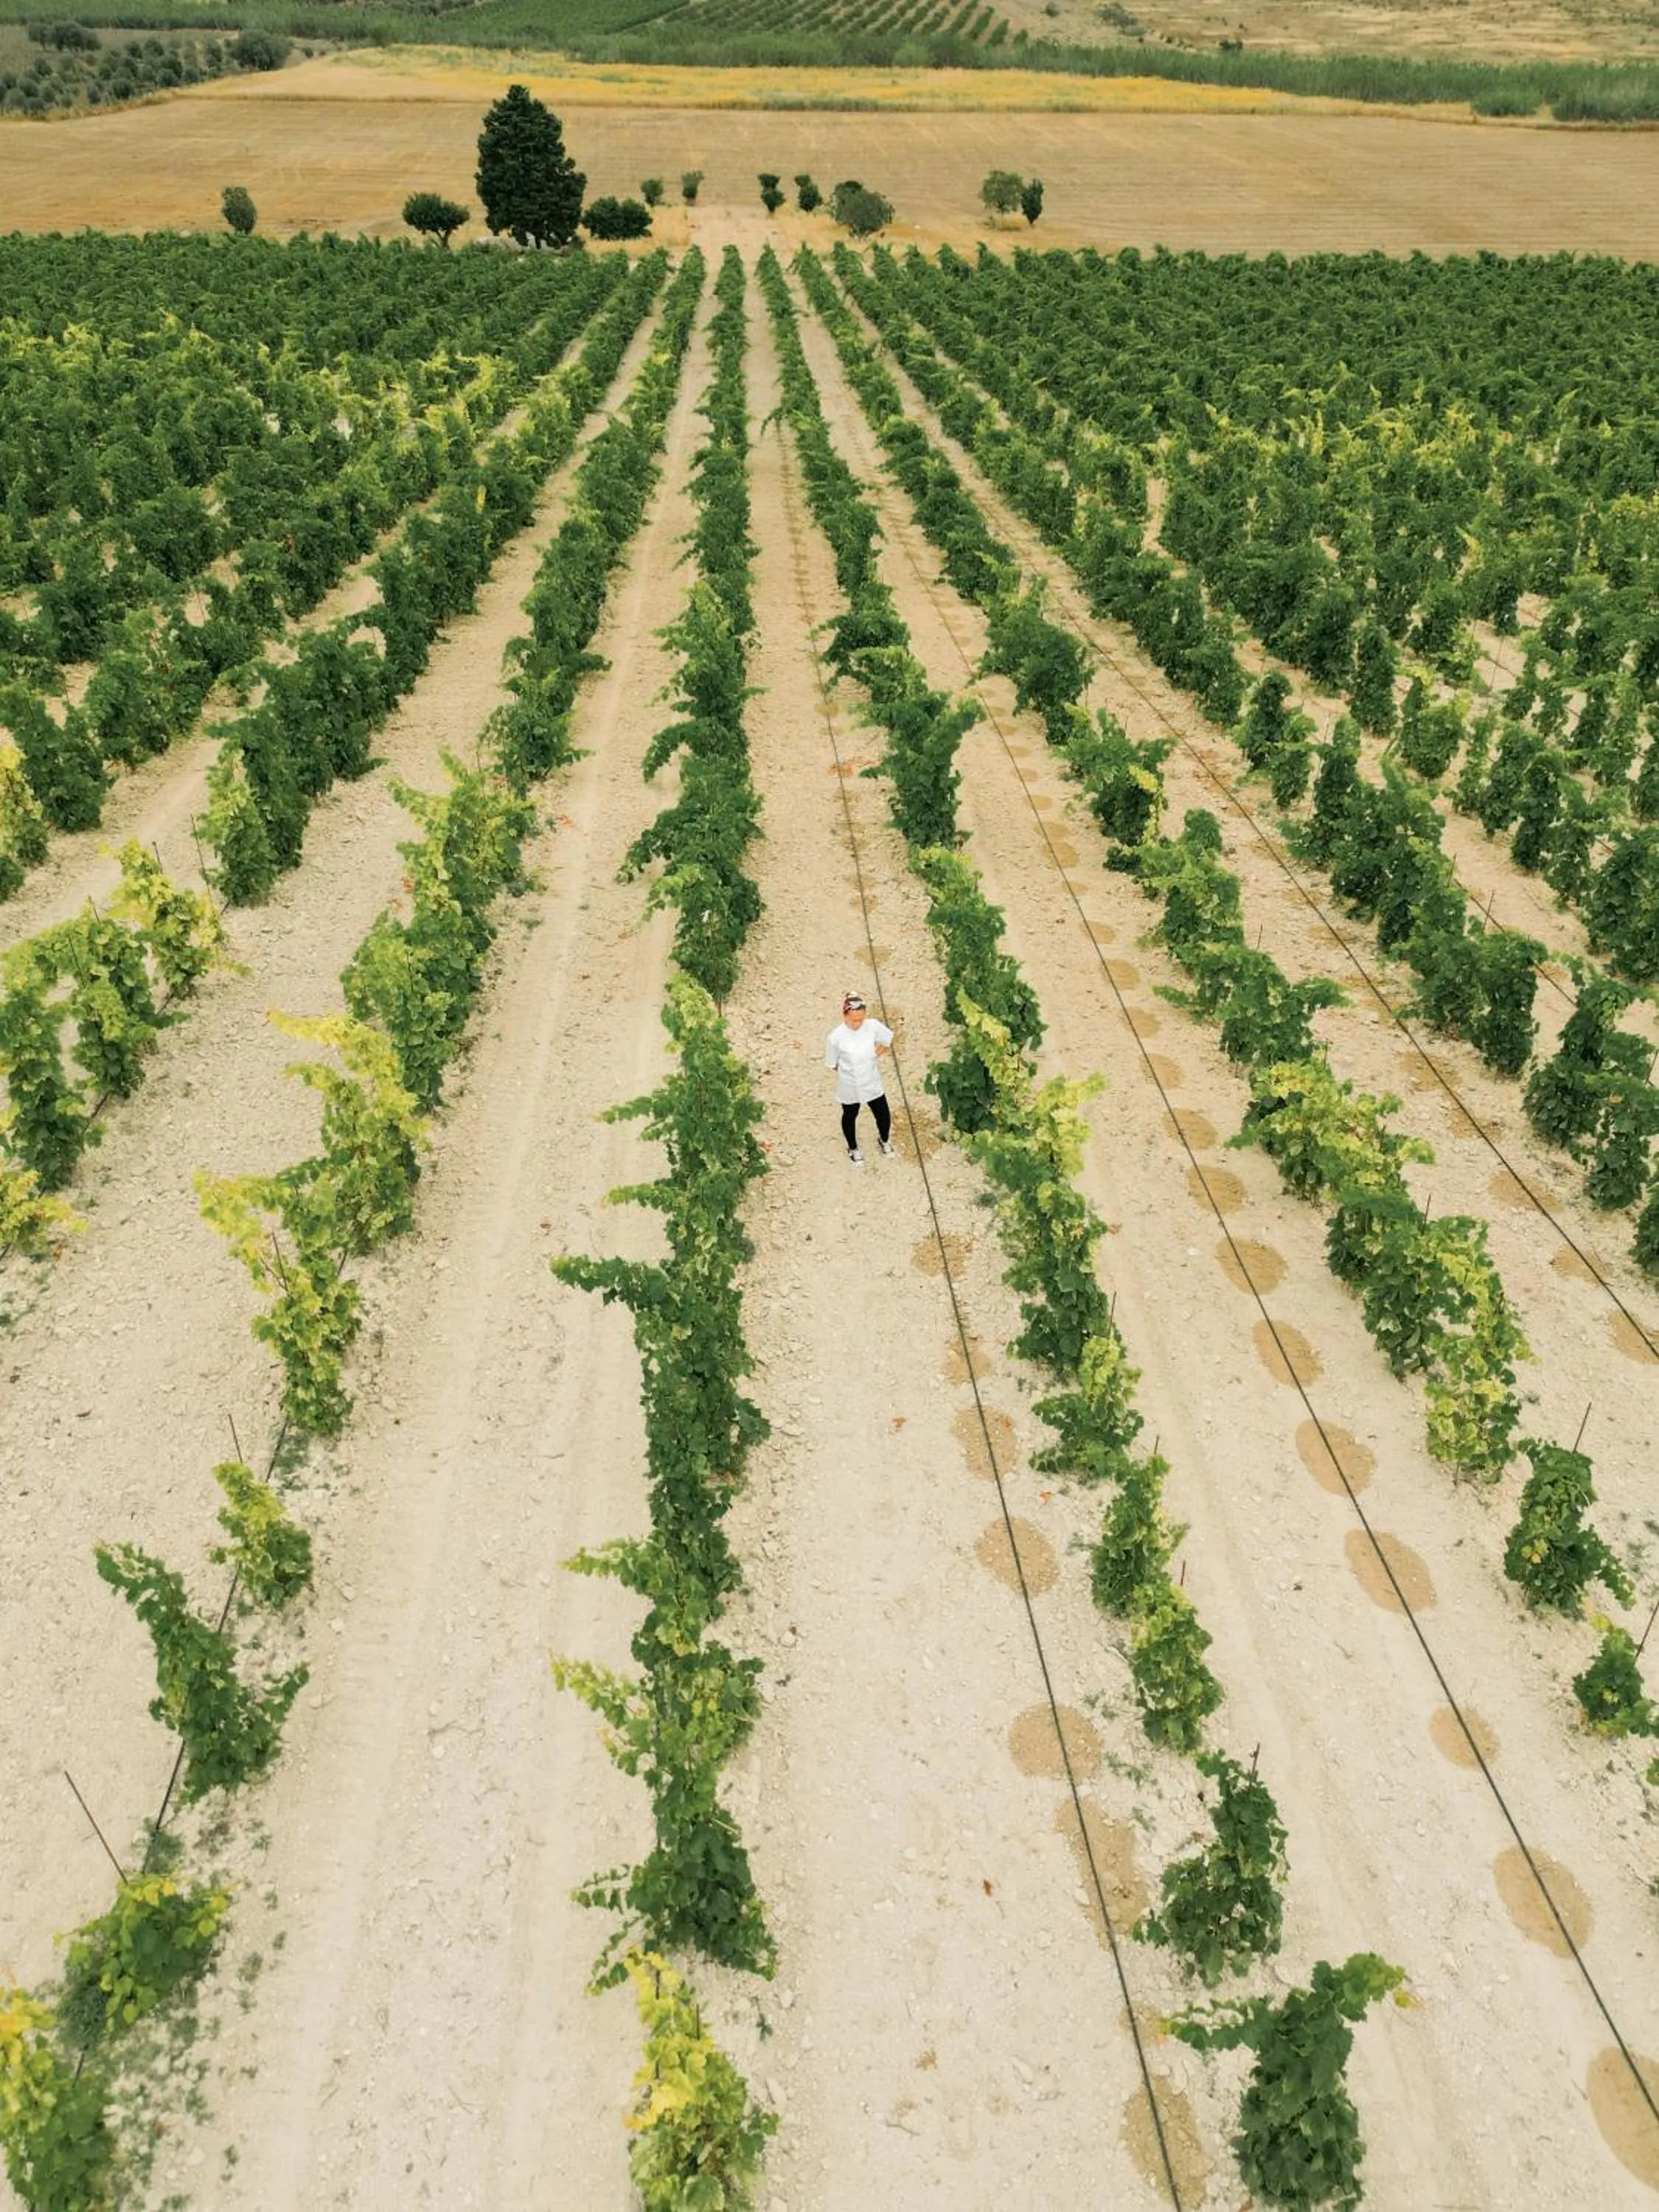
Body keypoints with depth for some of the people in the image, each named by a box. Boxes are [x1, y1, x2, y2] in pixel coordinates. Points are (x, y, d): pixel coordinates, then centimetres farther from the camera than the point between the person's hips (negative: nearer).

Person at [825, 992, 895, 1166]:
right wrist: (848, 1072, 0)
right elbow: (832, 1064, -12)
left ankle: (884, 1140, 52)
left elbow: (888, 1039, 1)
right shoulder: (835, 1037, -28)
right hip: (849, 1087, -2)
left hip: (872, 1083, 2)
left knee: (884, 1116, 16)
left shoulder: (873, 1026, -21)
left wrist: (875, 1055, 1)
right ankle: (853, 1149, 52)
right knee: (850, 1117, 23)